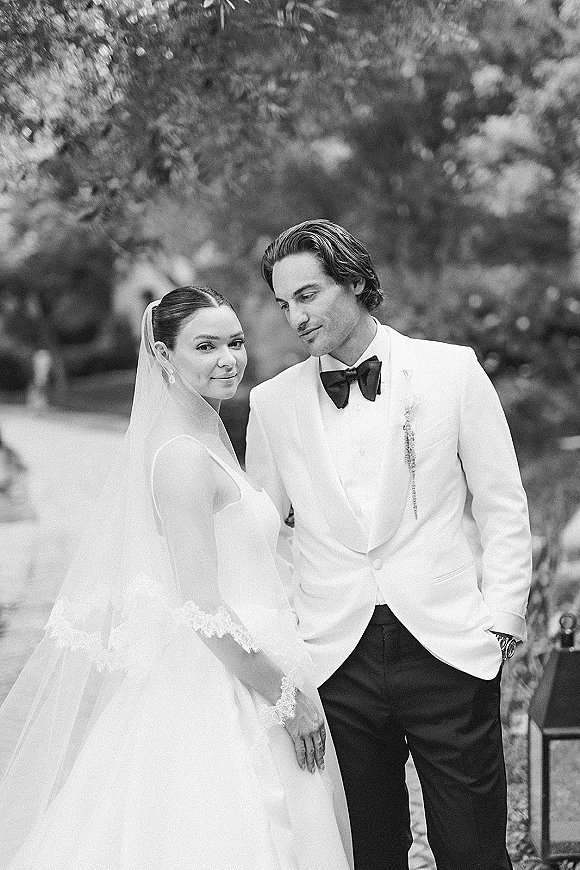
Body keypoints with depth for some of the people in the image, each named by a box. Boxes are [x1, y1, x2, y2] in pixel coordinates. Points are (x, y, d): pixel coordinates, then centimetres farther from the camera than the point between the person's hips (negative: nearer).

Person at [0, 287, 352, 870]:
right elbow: (202, 609, -22)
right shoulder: (182, 456, -19)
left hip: (238, 672, 9)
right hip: (217, 687, -9)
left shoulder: (208, 436, 10)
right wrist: (290, 697, -16)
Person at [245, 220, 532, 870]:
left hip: (449, 647, -1)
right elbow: (267, 533, 13)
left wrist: (499, 621, -3)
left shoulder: (452, 370, 1)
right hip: (336, 662, 2)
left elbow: (502, 507, 4)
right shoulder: (271, 403, 6)